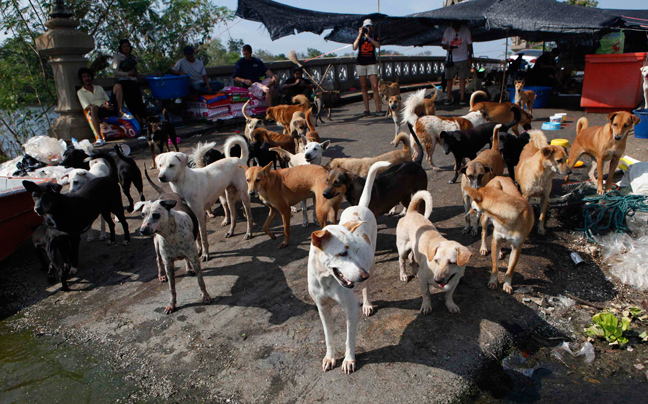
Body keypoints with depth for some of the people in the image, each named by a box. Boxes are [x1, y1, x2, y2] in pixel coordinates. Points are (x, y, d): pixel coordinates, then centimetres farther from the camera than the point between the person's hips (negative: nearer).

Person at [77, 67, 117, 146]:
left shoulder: (99, 88, 30)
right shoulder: (80, 92, 15)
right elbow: (87, 106, -1)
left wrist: (108, 104, -6)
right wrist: (103, 106, -18)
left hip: (111, 109, 3)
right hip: (98, 112, -3)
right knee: (93, 108, -44)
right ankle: (99, 138, -54)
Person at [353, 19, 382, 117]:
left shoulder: (375, 37, 8)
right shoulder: (360, 37, 8)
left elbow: (378, 45, -11)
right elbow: (354, 48, -9)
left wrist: (369, 37, -16)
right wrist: (360, 35, -10)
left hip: (372, 64, -1)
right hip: (360, 64, 1)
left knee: (375, 87, -11)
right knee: (364, 88, 1)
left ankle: (378, 110, -11)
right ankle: (366, 110, 5)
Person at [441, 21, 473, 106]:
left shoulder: (465, 30, -6)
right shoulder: (447, 30, -6)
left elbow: (469, 44, 3)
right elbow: (443, 44, -2)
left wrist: (470, 57, 3)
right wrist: (447, 47, -25)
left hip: (463, 58, -1)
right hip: (451, 58, 1)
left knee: (462, 78, 2)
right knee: (449, 79, 2)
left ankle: (462, 98, 10)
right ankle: (449, 98, 14)